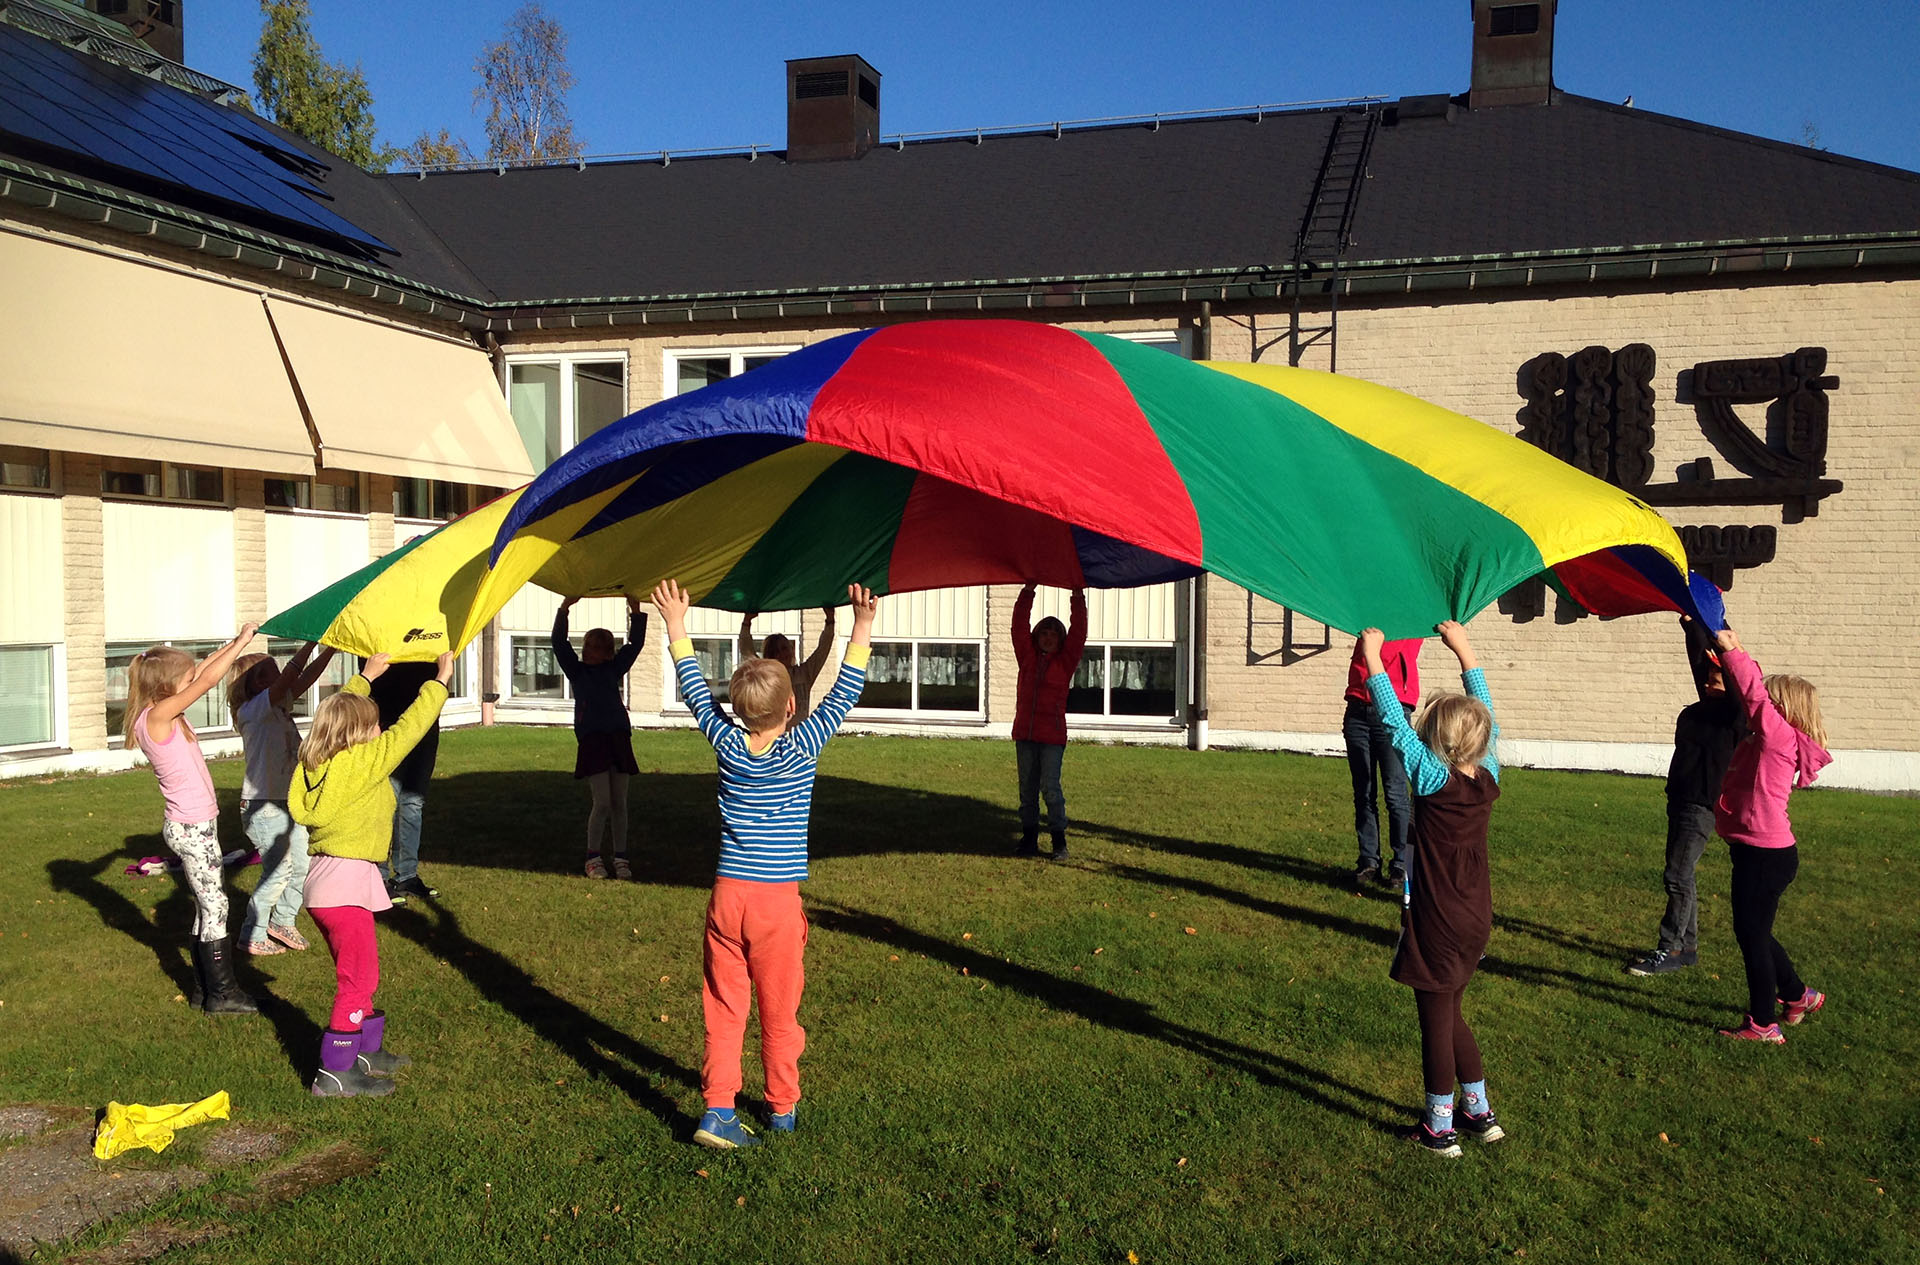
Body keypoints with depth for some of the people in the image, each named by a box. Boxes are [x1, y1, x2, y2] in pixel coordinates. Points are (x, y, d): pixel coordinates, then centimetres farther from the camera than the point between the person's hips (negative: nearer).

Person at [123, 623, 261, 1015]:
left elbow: (202, 673, 15)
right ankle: (221, 993, 4)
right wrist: (241, 642, -14)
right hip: (191, 828, -9)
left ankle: (205, 987, 21)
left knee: (208, 906, 14)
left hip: (197, 825, 9)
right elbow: (207, 681, -21)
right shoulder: (157, 716, -17)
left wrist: (234, 643, 10)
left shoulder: (168, 714, 7)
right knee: (214, 906, -3)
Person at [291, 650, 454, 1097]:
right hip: (347, 882, -9)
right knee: (358, 979, -2)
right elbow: (408, 728, -12)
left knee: (358, 974, 20)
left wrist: (366, 677, 34)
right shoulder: (364, 761, -16)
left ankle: (368, 1050, 32)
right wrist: (440, 680, -3)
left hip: (326, 879, 9)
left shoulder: (320, 761, 7)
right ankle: (335, 1073, 1)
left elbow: (341, 713, 24)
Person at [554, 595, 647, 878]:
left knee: (619, 802, 5)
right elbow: (559, 642, -1)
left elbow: (635, 644, 11)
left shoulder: (614, 669, 15)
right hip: (592, 738, -3)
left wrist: (636, 611, 2)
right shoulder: (577, 670, 9)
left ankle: (619, 857, 13)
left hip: (619, 737, 3)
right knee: (602, 802, -9)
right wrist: (565, 608, -10)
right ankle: (593, 857, 6)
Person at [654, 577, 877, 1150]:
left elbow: (696, 692, 12)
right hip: (777, 902, -2)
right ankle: (782, 1109, 23)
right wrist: (861, 630, -3)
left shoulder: (728, 746, 0)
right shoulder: (802, 749, -8)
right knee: (780, 1013, 10)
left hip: (727, 896, 2)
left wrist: (677, 627, 21)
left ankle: (718, 1110, 5)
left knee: (723, 1010, 8)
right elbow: (842, 697, -3)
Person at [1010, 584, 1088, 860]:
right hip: (1025, 733, 3)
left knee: (1050, 787, -7)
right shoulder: (1027, 656, 11)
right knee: (1027, 788, 8)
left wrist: (1078, 597, -8)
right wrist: (1028, 591, 2)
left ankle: (1059, 842, -1)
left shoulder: (1066, 661, 5)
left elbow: (1078, 632, -3)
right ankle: (1029, 839, 15)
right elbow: (1019, 626, 6)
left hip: (1052, 735, -3)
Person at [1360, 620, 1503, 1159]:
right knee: (1448, 1014, 21)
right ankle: (1480, 1113, 29)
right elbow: (1484, 714, 9)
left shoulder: (1434, 781, -18)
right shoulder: (1488, 780, -3)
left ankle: (1439, 1129, 14)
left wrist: (1372, 659, -9)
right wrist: (1465, 651, 15)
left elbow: (1396, 722, -16)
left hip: (1437, 927, -6)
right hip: (1476, 922, 7)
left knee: (1437, 1021, 4)